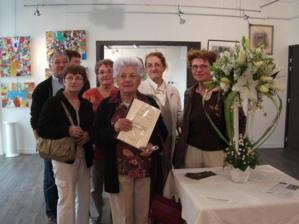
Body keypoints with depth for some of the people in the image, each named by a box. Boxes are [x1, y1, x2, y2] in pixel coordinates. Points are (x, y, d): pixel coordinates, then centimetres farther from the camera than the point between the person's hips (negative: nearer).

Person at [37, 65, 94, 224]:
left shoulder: (86, 104, 11)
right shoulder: (53, 102, -6)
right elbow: (41, 129, -11)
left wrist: (88, 135, -5)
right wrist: (67, 130, -22)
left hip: (84, 156, 6)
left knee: (84, 196, 14)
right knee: (66, 198, -4)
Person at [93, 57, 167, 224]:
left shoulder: (150, 102, 2)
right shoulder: (107, 105, -1)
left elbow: (163, 132, 6)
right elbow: (97, 137, -4)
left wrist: (153, 145, -13)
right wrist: (114, 129, -22)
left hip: (146, 169, 1)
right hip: (118, 171, -1)